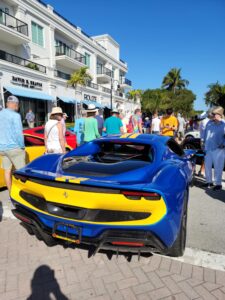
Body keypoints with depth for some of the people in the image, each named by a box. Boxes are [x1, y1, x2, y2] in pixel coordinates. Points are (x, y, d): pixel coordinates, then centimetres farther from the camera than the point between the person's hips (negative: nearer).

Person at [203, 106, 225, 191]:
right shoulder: (209, 123, 7)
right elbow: (205, 132, 18)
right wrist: (204, 141, 14)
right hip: (208, 148, 6)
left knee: (218, 167, 2)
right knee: (207, 166, 13)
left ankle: (218, 184, 16)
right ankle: (209, 181, 28)